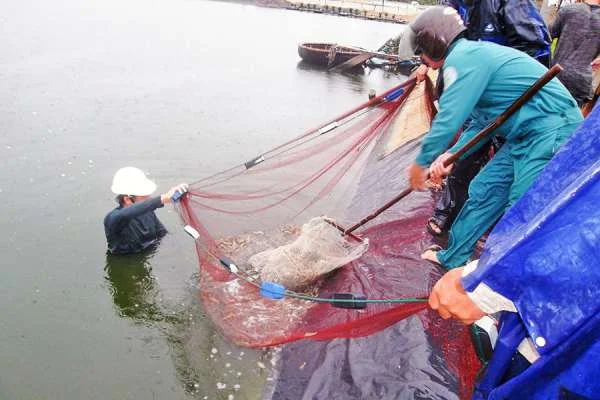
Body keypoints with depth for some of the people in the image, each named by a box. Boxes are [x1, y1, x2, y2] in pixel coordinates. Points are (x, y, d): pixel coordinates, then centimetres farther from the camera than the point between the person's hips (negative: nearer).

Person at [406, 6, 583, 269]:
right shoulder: (472, 55, 15)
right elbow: (481, 122, 19)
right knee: (483, 190, 14)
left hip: (552, 132, -10)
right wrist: (450, 154, 10)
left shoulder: (463, 58, -16)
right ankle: (453, 258, 27)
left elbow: (448, 120, -18)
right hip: (526, 136, 10)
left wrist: (421, 163, -6)